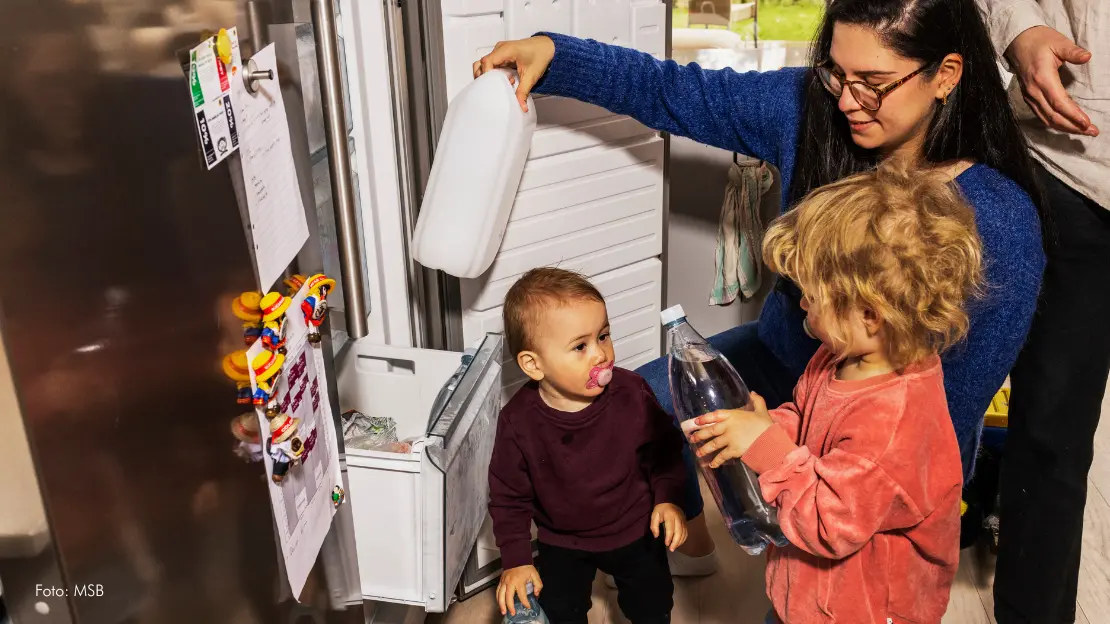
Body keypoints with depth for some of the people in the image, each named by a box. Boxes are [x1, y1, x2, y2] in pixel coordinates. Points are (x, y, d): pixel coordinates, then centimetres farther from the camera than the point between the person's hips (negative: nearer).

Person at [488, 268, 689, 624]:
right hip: (563, 541, 0)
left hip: (634, 531, 1)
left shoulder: (632, 394, -23)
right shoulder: (519, 421, -23)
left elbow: (664, 451, -5)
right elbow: (509, 496, -10)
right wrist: (515, 560, -12)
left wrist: (668, 498, -16)